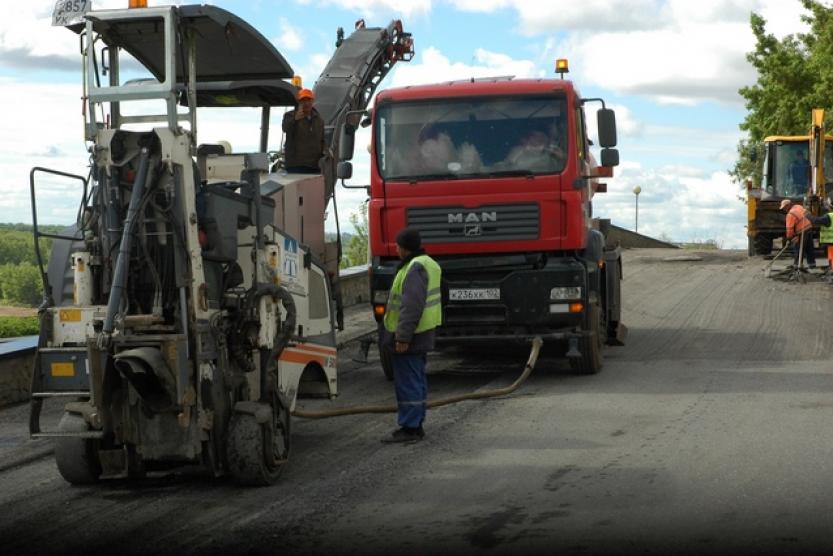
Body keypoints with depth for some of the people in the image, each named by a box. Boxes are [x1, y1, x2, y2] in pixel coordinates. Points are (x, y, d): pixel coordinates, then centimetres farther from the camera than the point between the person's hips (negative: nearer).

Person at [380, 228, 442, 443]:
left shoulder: (415, 268, -19)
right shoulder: (427, 264, 15)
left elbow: (412, 305, -26)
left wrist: (403, 336, -25)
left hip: (409, 338, -11)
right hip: (421, 336, 11)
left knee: (408, 383, -7)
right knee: (417, 381, 15)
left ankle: (409, 428, -4)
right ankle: (416, 425, 22)